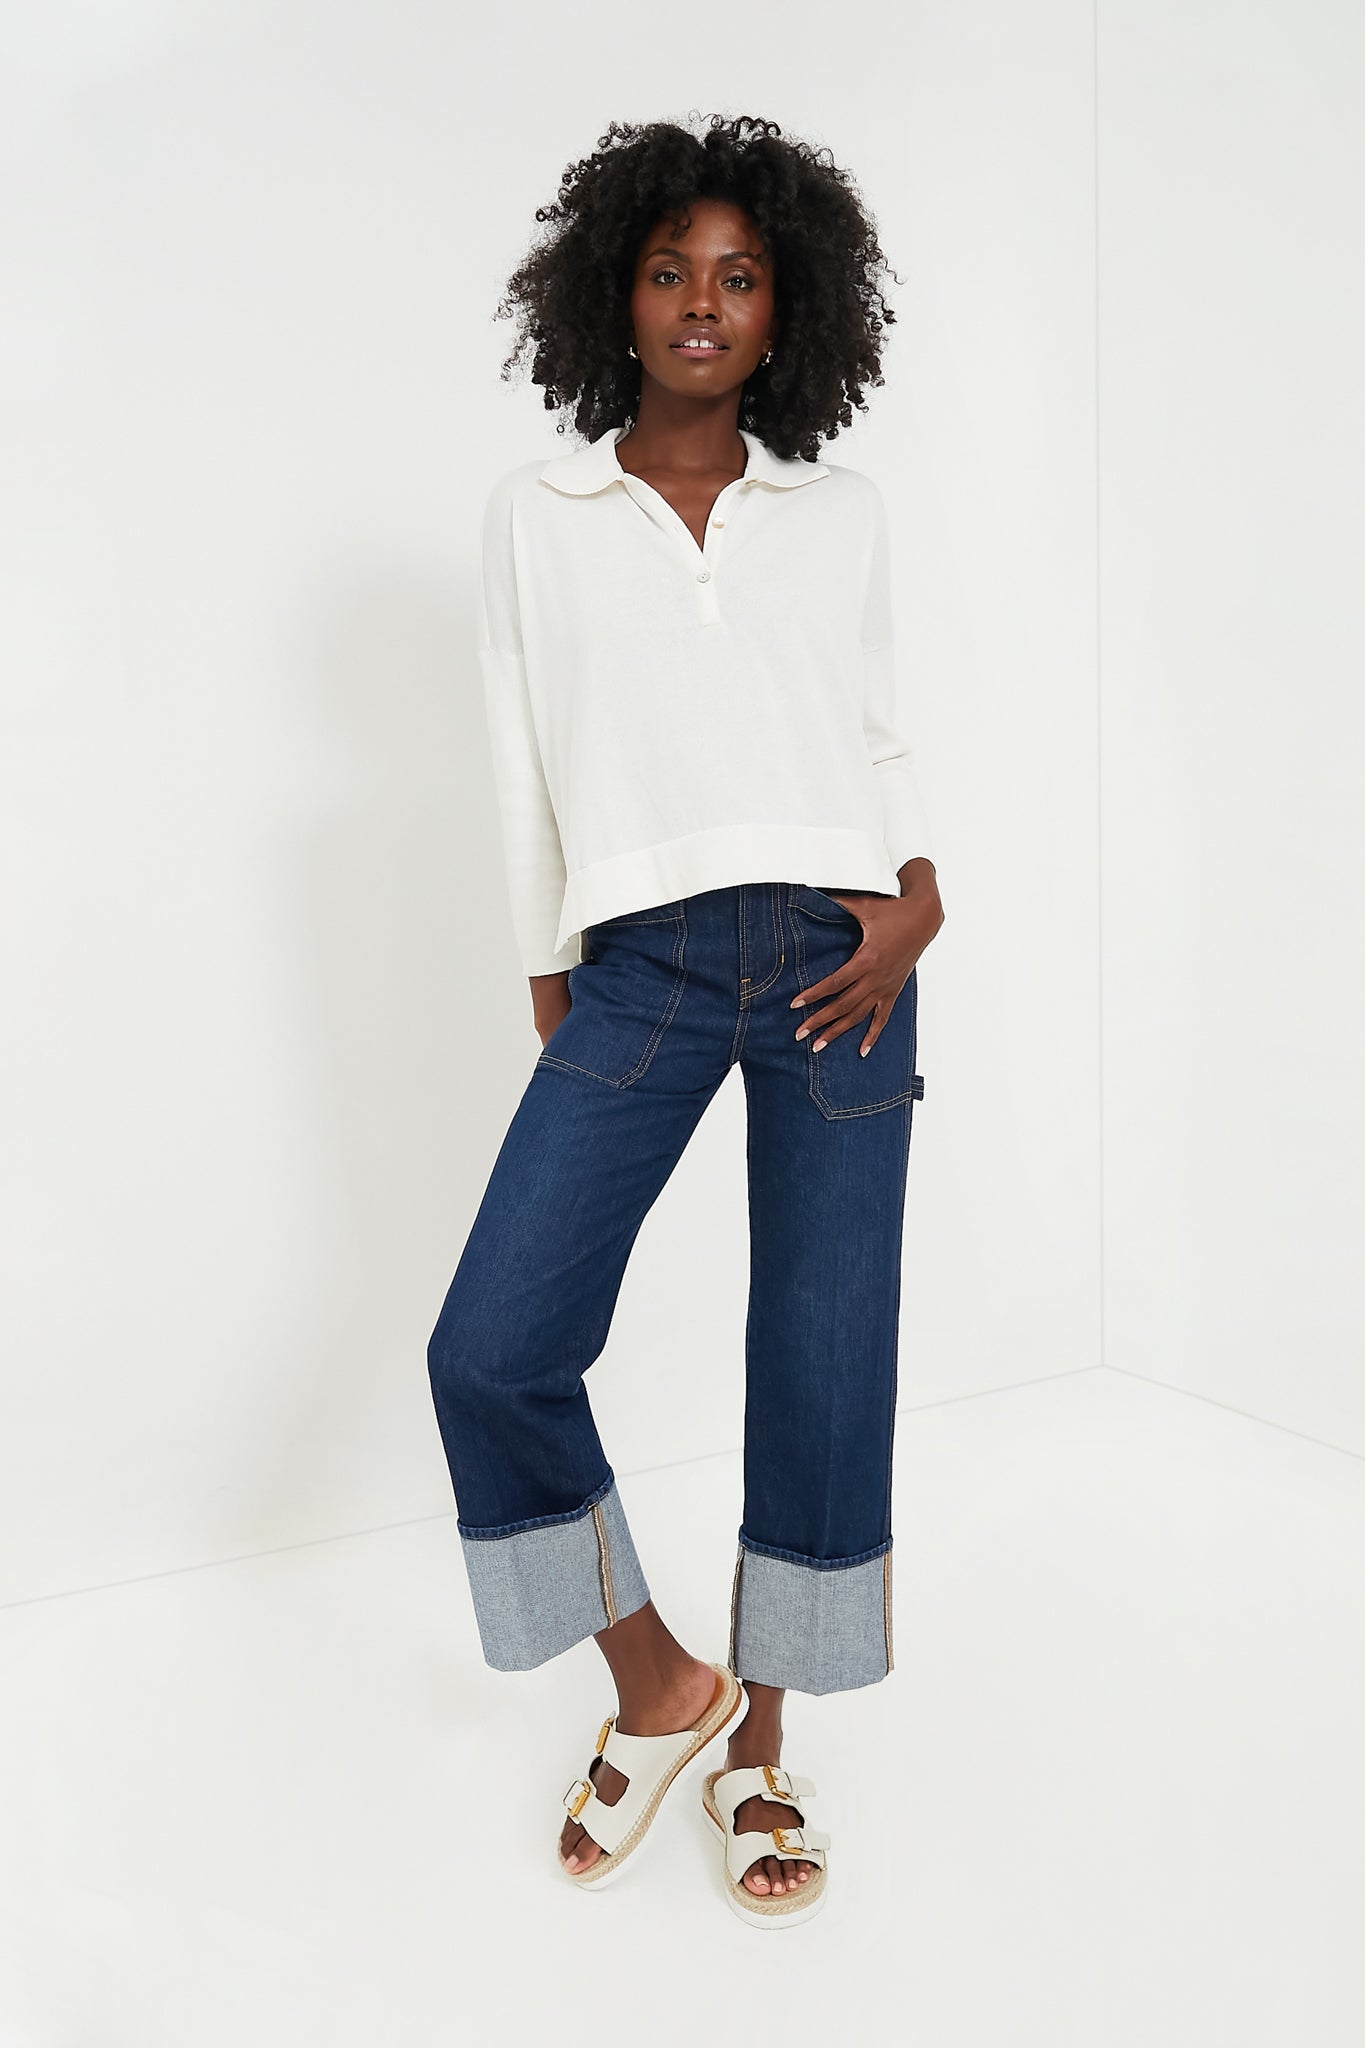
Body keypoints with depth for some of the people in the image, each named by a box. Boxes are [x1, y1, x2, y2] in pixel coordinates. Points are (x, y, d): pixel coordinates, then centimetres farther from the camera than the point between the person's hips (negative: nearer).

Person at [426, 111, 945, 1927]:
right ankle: (658, 1687, 15)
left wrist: (920, 898, -1)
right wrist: (553, 993, 9)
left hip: (834, 957, 1)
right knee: (492, 1349, -11)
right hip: (640, 964, 0)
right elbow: (529, 775, 10)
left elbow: (881, 737, 16)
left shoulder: (843, 513, 13)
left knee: (823, 1375, 0)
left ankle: (761, 1749, 23)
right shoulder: (537, 517, 10)